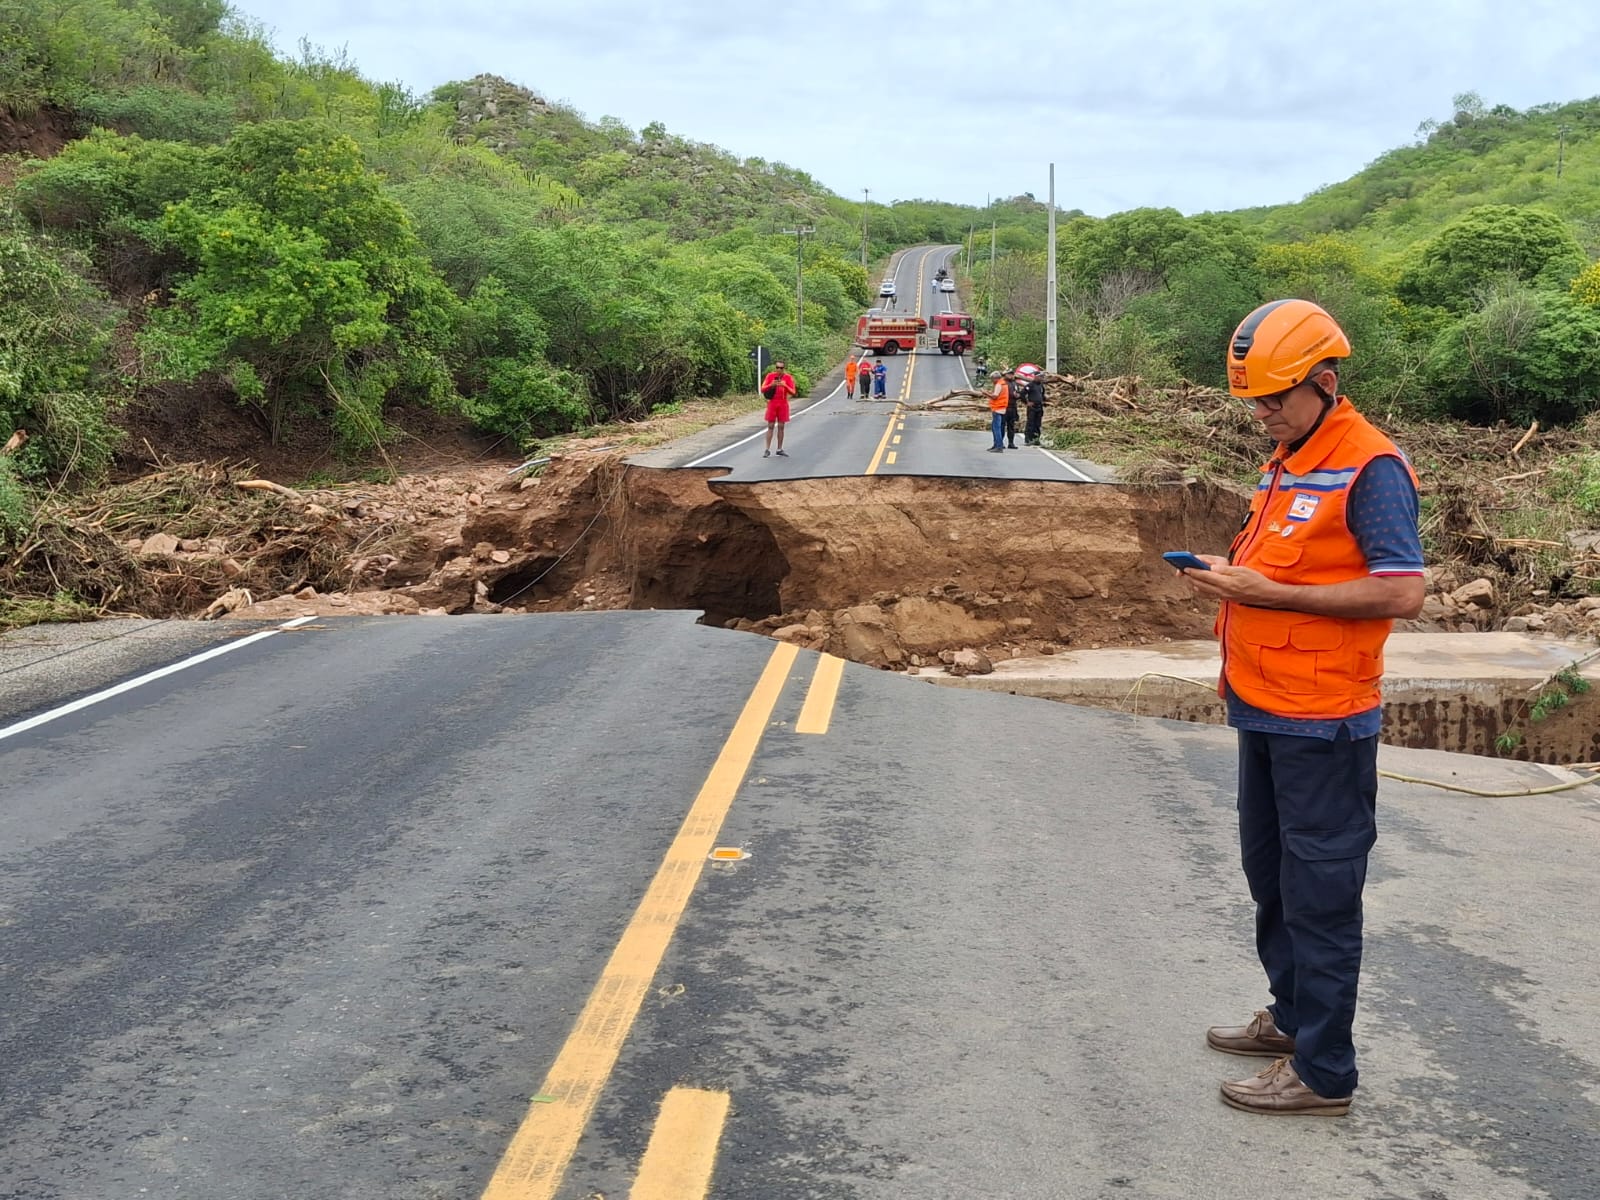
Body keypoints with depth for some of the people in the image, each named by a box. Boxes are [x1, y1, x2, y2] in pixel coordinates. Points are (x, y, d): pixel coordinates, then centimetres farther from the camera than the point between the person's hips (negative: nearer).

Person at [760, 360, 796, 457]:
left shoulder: (788, 377, -1)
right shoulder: (770, 376, -1)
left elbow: (792, 392, -4)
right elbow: (762, 389, -3)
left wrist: (785, 386, -22)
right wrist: (771, 385, -21)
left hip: (783, 404, 1)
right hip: (772, 403, -1)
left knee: (781, 427, 5)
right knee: (770, 426, -1)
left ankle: (779, 449, 12)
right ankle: (767, 450, -1)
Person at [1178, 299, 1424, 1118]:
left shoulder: (1369, 468, -16)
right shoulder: (1285, 462, 13)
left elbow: (1402, 592, -23)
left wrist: (1269, 593, -23)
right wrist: (1234, 577, 1)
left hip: (1322, 721, -9)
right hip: (1266, 709, 9)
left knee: (1319, 894, 0)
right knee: (1270, 874, 20)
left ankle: (1322, 1072, 10)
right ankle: (1293, 1017, 36)